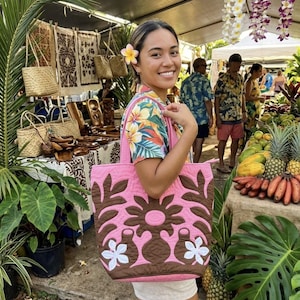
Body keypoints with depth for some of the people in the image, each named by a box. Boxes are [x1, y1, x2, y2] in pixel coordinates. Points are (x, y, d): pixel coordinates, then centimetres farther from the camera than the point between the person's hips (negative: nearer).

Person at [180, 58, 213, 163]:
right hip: (201, 118, -6)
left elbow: (182, 99, 12)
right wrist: (210, 116, -6)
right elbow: (207, 100, -12)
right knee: (199, 142, 3)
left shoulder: (185, 81, 9)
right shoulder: (204, 80, -9)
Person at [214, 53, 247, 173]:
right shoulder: (222, 80, -10)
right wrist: (217, 117, -14)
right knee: (223, 140, 1)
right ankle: (221, 164, 11)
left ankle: (232, 162, 25)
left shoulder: (241, 78, 10)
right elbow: (217, 99, -11)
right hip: (225, 117, -6)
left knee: (236, 139, 12)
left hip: (238, 116, 7)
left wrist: (244, 111, 13)